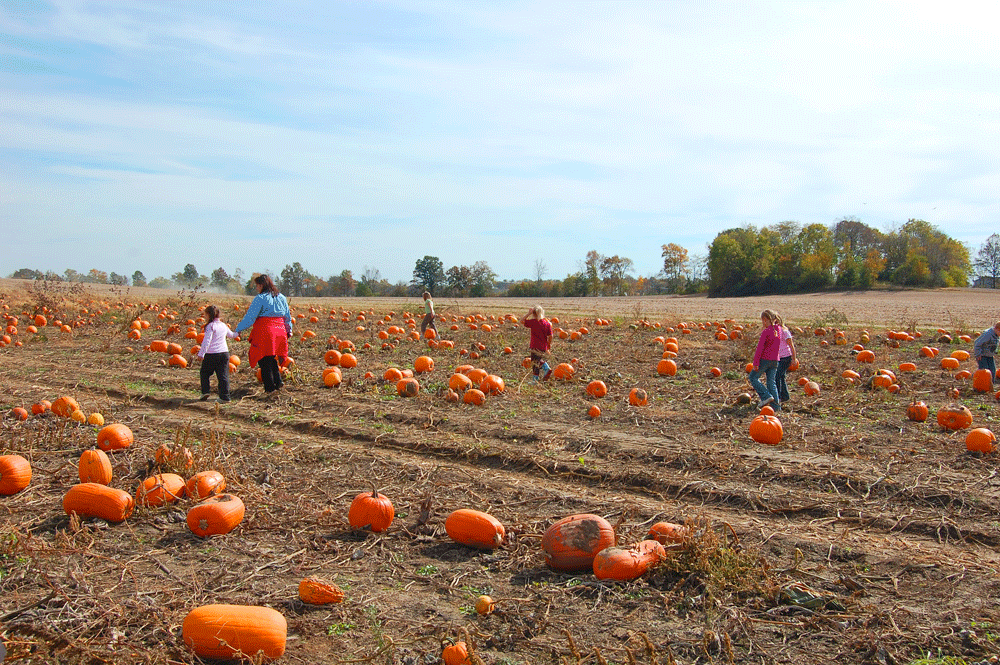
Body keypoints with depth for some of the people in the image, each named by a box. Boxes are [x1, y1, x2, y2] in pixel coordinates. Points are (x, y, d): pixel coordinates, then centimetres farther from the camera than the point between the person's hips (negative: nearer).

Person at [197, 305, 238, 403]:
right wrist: (237, 333, 54)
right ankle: (224, 396, 2)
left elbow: (207, 341, -18)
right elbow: (231, 335, 31)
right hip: (224, 353, 5)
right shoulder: (223, 325, 12)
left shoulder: (210, 326, -9)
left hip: (211, 354, -5)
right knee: (223, 375, 4)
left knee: (205, 373, 15)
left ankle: (205, 391, 8)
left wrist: (201, 353, -18)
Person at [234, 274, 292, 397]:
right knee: (272, 359, 20)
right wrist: (289, 330, 31)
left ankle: (270, 387, 4)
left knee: (264, 361, 2)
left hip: (264, 332, -7)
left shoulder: (260, 298, -9)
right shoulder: (281, 298, 11)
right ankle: (278, 381, 10)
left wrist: (238, 329, -2)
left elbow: (250, 317, -10)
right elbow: (288, 316, 19)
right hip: (279, 331, 7)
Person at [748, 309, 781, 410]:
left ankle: (766, 396, -5)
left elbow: (760, 348, -17)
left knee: (753, 377, 7)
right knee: (771, 382, 10)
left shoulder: (766, 332, -15)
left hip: (765, 359, -7)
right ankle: (776, 405, 6)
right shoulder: (778, 330, 9)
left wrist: (756, 362, -15)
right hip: (775, 360, 7)